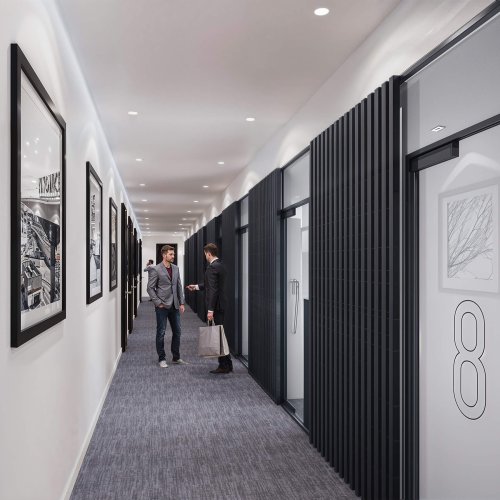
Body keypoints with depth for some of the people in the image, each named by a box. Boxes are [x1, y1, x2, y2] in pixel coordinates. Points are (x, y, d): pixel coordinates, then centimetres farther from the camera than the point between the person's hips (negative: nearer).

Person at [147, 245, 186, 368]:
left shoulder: (176, 268, 9)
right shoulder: (156, 269, -8)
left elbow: (179, 286, 12)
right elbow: (150, 288, -8)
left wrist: (181, 302, 6)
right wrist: (158, 303, -12)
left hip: (174, 306, 6)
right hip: (162, 306, -6)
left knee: (177, 331, 10)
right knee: (161, 332, 3)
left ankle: (176, 358, 22)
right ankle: (162, 358, 15)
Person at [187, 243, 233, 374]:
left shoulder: (212, 267, -17)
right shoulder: (220, 265, 13)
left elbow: (213, 290, -22)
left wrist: (210, 310, -22)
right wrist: (197, 286, 30)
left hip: (216, 306, -10)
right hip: (221, 305, 10)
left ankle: (224, 366, 4)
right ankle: (227, 364, 21)